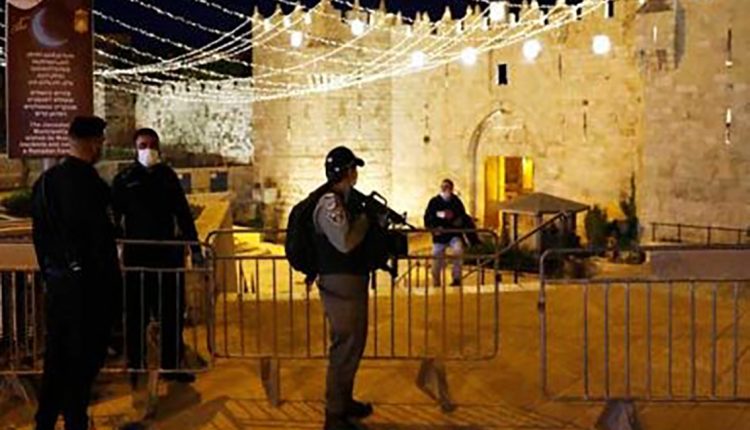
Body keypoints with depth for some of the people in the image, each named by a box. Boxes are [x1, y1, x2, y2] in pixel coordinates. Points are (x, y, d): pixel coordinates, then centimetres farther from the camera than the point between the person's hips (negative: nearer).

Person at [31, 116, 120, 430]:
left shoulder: (45, 181, 6)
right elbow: (103, 241, -17)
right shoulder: (91, 186, -17)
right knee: (85, 357, 5)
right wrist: (112, 284, -9)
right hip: (89, 283, -7)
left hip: (56, 281, 7)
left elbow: (39, 234, 12)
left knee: (56, 354, 16)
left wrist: (49, 272, 19)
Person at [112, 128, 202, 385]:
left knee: (172, 313, 7)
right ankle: (136, 368, 12)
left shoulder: (168, 176, 9)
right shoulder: (124, 180, 0)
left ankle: (172, 366, 18)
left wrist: (195, 249, 9)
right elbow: (114, 218, -1)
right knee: (137, 315, 2)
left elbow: (183, 214, 12)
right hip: (137, 255, -3)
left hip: (168, 253, 3)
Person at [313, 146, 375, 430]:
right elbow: (345, 242, -25)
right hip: (340, 284, -10)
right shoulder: (330, 202, -17)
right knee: (344, 348, -4)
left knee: (354, 343, 21)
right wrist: (366, 220, -12)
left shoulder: (346, 199, 12)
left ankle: (344, 401, 36)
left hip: (353, 282, 10)